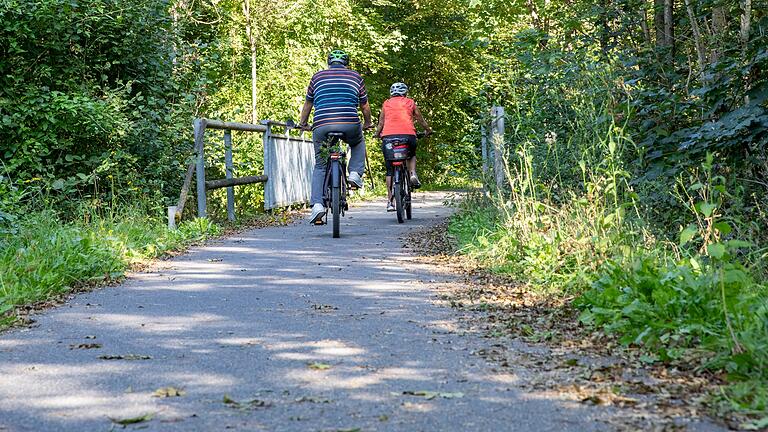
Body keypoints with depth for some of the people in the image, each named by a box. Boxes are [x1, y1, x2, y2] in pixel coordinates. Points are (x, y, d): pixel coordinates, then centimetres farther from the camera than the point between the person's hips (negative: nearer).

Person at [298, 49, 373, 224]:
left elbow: (308, 104, 26)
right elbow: (365, 106, 23)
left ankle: (317, 203, -3)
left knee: (320, 166, 13)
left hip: (322, 126, 1)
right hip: (350, 124, 0)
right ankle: (355, 173, 11)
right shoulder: (355, 76, 18)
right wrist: (368, 123, 40)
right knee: (358, 143, 33)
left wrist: (302, 123, 41)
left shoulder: (317, 76, 19)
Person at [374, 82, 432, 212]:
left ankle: (390, 201, 3)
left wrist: (377, 133, 38)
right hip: (408, 134, 0)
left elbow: (381, 122, 20)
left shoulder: (386, 103, 20)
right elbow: (420, 119, 27)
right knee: (412, 155, 32)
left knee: (390, 170, 7)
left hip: (388, 136, 0)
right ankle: (413, 174, 4)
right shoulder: (410, 102, 18)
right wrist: (428, 130, 44)